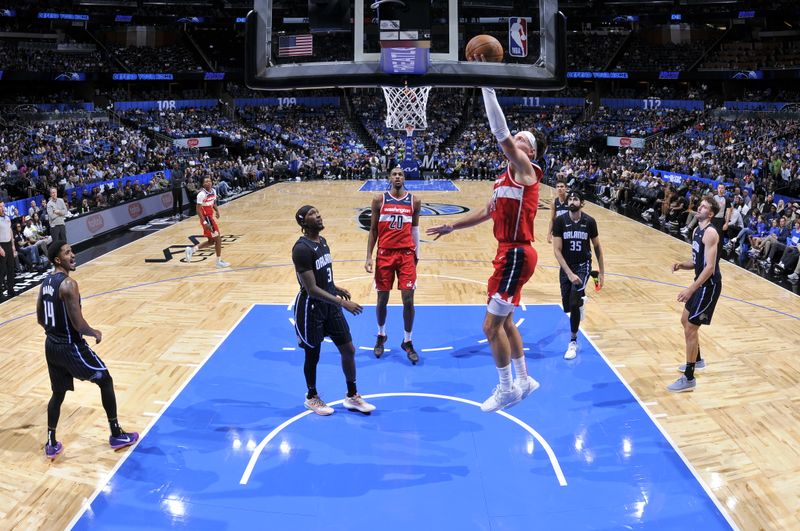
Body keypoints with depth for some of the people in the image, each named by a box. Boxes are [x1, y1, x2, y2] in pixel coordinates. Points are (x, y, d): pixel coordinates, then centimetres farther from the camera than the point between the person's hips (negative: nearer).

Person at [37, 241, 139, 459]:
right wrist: (95, 333, -5)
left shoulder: (45, 283, 6)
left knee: (58, 394, 20)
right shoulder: (68, 284, -22)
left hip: (52, 346, 8)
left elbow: (40, 319, 15)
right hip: (71, 348, -8)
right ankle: (117, 435, 15)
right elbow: (78, 324, -24)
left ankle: (51, 444, 25)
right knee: (105, 381, 8)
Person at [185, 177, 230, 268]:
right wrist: (205, 222, -26)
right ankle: (219, 261, 9)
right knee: (218, 239, -2)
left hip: (210, 217, 9)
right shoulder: (202, 194, -20)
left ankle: (191, 249, 21)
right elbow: (198, 210, -20)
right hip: (206, 218, -9)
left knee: (211, 241, 16)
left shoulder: (213, 191, 4)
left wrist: (217, 210, 0)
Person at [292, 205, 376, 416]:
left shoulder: (322, 241, 5)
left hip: (329, 305, 8)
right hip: (311, 308, -8)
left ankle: (352, 396, 27)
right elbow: (312, 289, -26)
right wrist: (343, 303, -27)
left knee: (348, 349, 11)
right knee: (312, 355, 10)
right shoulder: (302, 249, -23)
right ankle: (312, 398, 33)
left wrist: (336, 289, 11)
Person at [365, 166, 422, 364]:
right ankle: (381, 336, 30)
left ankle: (407, 342, 11)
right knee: (382, 298, 7)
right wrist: (369, 257, -1)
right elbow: (373, 230, 5)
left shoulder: (414, 201, 4)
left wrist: (416, 255, 13)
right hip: (385, 254, 0)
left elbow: (415, 229, 13)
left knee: (408, 299, -4)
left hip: (406, 254, 0)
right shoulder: (379, 199, 1)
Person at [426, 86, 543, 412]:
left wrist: (487, 88, -23)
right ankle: (523, 381, 33)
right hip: (508, 253, 10)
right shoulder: (506, 177, 16)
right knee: (504, 321, 19)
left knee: (492, 325, -5)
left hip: (516, 255, -10)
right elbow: (486, 213, 26)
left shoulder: (525, 169, -10)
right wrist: (451, 227, 30)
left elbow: (501, 133, -23)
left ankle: (507, 389, 8)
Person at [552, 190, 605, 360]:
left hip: (583, 265, -1)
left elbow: (597, 247, 3)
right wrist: (569, 273, -23)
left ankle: (573, 342, -4)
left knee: (574, 303, -19)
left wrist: (602, 272, 4)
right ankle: (580, 297, 50)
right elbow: (557, 250, -14)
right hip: (566, 267, 2)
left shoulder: (589, 221, -9)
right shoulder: (560, 221, -12)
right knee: (567, 307, 10)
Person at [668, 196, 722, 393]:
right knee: (685, 320, 24)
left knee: (690, 329, -8)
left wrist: (691, 289, -30)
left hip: (709, 285, -10)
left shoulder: (710, 233, -21)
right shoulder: (697, 230, 9)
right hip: (701, 282, 10)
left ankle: (689, 379, 0)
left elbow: (710, 267, -27)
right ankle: (697, 360, 45)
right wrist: (682, 265, -2)